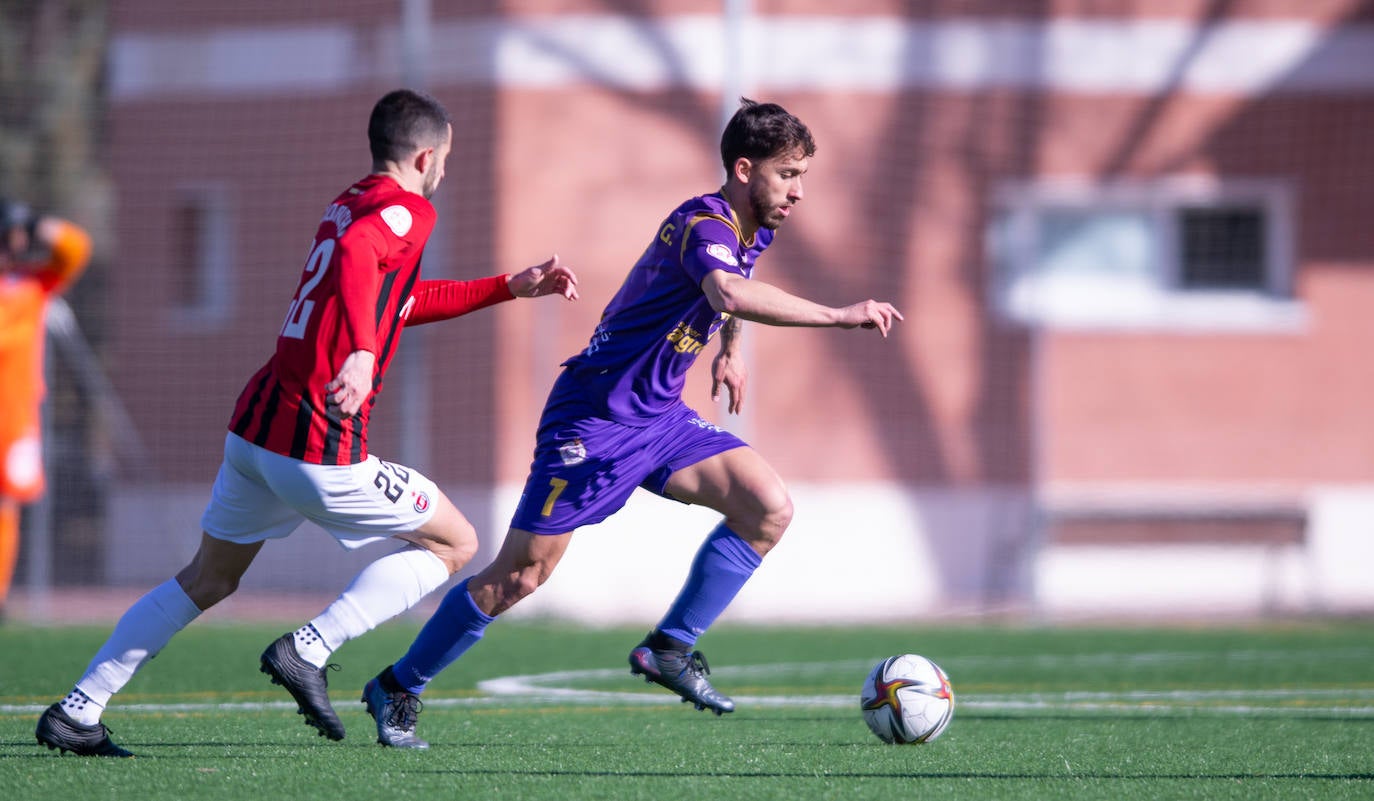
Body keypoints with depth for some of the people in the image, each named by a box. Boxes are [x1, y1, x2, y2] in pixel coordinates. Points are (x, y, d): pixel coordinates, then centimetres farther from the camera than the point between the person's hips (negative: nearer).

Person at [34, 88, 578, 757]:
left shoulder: (345, 204, 20)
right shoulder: (407, 211, -8)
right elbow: (355, 256, -31)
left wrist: (512, 288, 37)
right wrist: (362, 353, -44)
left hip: (254, 425, 8)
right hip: (319, 450, -8)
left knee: (208, 579, 21)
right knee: (454, 543, 7)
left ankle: (76, 711, 15)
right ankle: (308, 651, -6)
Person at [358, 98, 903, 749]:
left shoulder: (750, 230, 5)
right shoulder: (705, 224, -23)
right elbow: (732, 294, -47)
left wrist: (730, 349, 29)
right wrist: (840, 316, -46)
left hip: (660, 416, 9)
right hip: (596, 417, -9)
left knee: (769, 508, -9)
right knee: (521, 574, -6)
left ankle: (670, 649, -1)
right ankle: (398, 688, 11)